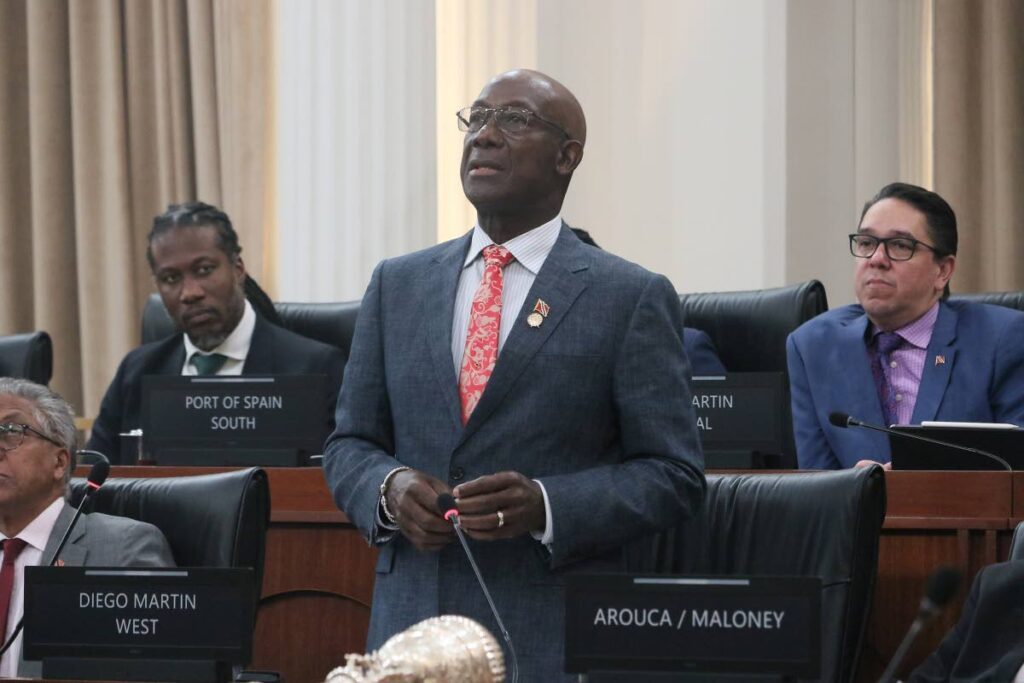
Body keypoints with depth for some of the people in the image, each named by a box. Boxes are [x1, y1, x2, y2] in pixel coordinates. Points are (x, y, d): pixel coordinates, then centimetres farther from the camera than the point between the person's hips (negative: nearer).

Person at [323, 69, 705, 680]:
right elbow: (350, 445, 15)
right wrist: (389, 487, -7)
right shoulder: (398, 285, 12)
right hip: (412, 627, 3)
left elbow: (673, 474, -3)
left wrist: (544, 505, -18)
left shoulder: (632, 299, 0)